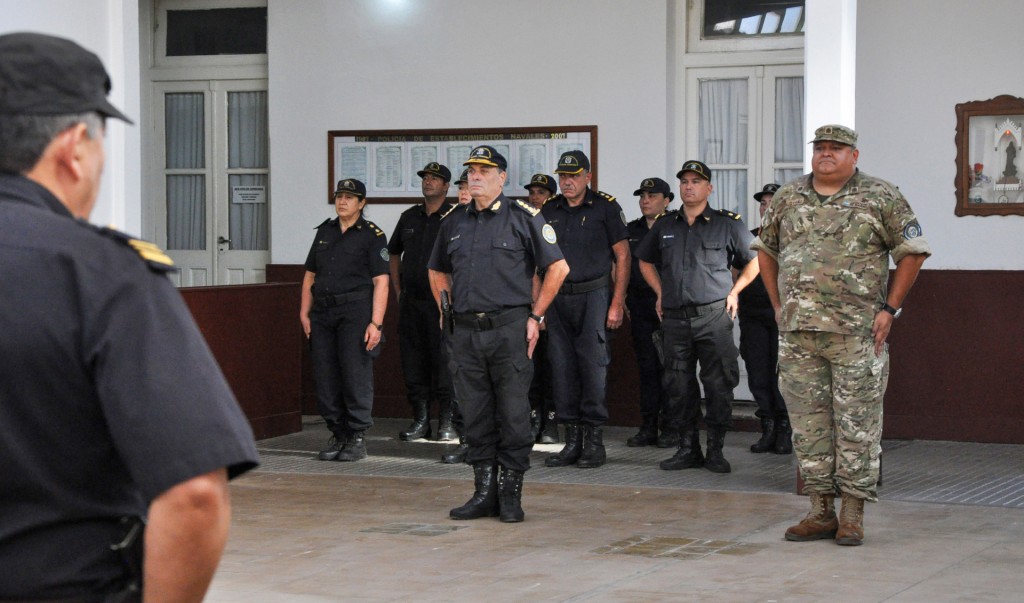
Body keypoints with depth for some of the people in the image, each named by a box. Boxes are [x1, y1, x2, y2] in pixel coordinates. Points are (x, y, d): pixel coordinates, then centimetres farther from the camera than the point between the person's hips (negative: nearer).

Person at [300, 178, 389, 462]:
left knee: (356, 376, -7)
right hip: (322, 311, 6)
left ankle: (358, 439, 0)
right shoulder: (325, 231, 16)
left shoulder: (372, 235, -1)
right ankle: (338, 436, 13)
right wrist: (304, 313, 9)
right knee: (326, 378, 4)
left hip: (355, 311, -6)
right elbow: (310, 275, 18)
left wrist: (376, 323, -15)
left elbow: (381, 281, -7)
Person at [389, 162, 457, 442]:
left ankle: (447, 423, 2)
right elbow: (394, 253, 25)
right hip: (411, 301, 6)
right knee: (413, 362, 6)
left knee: (443, 362, -5)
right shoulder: (409, 217, 14)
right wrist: (398, 290, 17)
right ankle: (420, 420, 14)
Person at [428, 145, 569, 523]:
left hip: (509, 329, -4)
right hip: (465, 332, 5)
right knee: (476, 417, 7)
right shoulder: (455, 222, 14)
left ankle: (511, 495, 5)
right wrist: (448, 310, 14)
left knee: (513, 415, -2)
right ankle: (484, 493, 15)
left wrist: (535, 316, -3)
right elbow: (438, 272, 27)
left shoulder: (523, 217, -1)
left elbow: (558, 267, 0)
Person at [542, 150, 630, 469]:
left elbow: (622, 256, -2)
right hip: (557, 299, 4)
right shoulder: (549, 210, 12)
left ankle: (594, 442, 2)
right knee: (562, 369, 4)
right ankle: (572, 441, 11)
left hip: (593, 296, -4)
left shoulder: (605, 207, -1)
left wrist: (617, 303, -9)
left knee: (593, 367, -5)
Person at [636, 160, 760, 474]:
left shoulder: (728, 224, 3)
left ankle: (716, 451, 3)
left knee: (718, 384, -4)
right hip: (675, 317, 3)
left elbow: (756, 260, 9)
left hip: (714, 316, -3)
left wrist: (734, 291, 4)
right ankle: (688, 448, 14)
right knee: (678, 385, 5)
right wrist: (660, 293, 17)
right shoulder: (664, 227, 12)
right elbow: (645, 260, 27)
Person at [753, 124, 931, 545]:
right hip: (797, 332, 4)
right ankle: (820, 512, 14)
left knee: (857, 424, -2)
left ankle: (852, 515, 5)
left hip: (856, 332, -4)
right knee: (808, 423, 6)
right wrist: (778, 305, 14)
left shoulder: (880, 198, 0)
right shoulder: (788, 199, 11)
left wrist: (890, 309, -4)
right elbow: (766, 249, 22)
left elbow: (912, 252, 1)